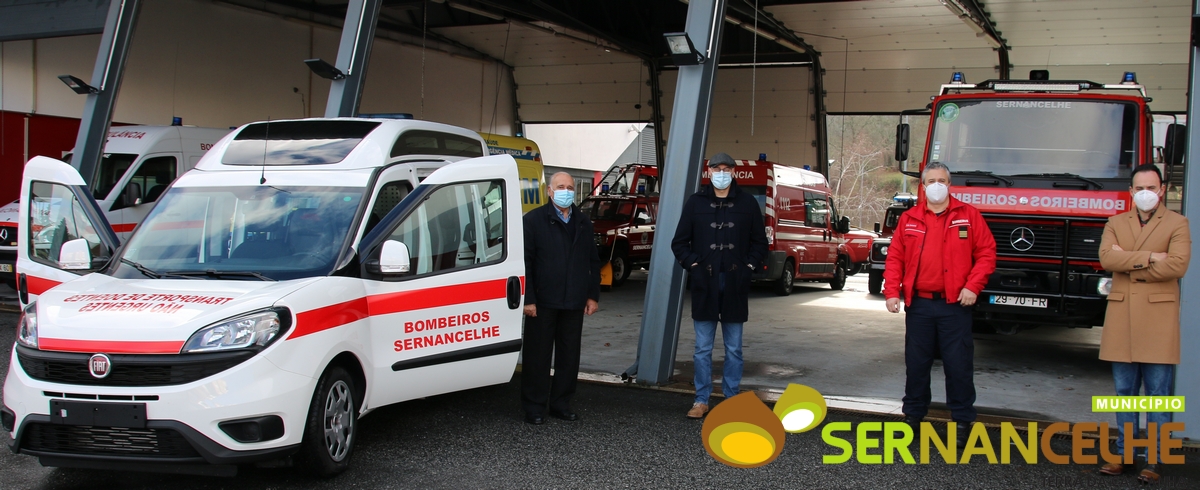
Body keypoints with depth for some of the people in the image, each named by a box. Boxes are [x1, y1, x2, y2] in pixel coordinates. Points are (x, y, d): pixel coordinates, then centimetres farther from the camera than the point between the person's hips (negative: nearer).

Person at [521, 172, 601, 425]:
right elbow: (524, 262, -7)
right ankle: (534, 407, 10)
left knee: (569, 357, 9)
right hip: (543, 302, -5)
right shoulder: (534, 220, -2)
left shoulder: (583, 223, 14)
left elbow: (593, 262, 16)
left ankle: (561, 404, 20)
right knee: (538, 356, 2)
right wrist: (528, 299, -13)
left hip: (574, 302, 5)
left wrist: (593, 295, 9)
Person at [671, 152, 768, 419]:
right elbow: (679, 243, 7)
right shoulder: (695, 202, 4)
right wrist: (693, 265, -5)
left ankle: (731, 400, 16)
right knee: (703, 348, 4)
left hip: (735, 285, 0)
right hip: (705, 284, 0)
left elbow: (759, 242, 11)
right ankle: (702, 400, 12)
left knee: (734, 348, 7)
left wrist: (749, 267, -2)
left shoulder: (748, 203, 5)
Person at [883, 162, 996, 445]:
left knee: (959, 364, 1)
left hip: (955, 305, -2)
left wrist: (973, 286, -11)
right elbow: (895, 258, 7)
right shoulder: (909, 219, 9)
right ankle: (913, 414, 21)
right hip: (918, 305, 2)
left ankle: (962, 420, 12)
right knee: (916, 363, 9)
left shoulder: (968, 216, 3)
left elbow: (986, 253, 0)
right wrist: (892, 292, -3)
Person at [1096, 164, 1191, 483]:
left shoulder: (1177, 224, 2)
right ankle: (1124, 454, 16)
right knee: (1125, 393, 9)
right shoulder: (1115, 223, 12)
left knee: (1158, 394, 0)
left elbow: (1177, 265, -14)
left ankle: (1154, 460, 6)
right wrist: (1149, 257, -15)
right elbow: (1105, 257, -6)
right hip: (1122, 319, 3)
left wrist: (1127, 263, -9)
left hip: (1158, 319, -3)